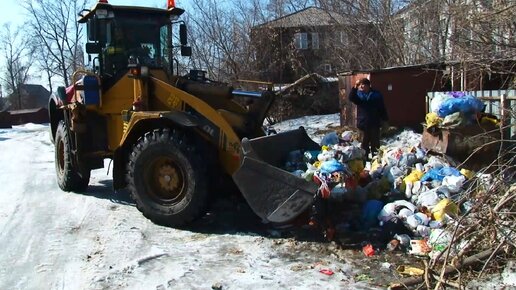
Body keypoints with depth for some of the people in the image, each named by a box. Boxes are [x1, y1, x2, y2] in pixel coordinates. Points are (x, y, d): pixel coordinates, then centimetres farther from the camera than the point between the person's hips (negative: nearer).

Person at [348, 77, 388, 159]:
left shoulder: (376, 94, 0)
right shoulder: (358, 93, 3)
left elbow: (382, 108, 3)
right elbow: (351, 98, -19)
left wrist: (384, 119, 2)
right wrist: (355, 87, -31)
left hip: (374, 123, -1)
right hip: (363, 123, 1)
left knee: (375, 142, 7)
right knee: (364, 142, 8)